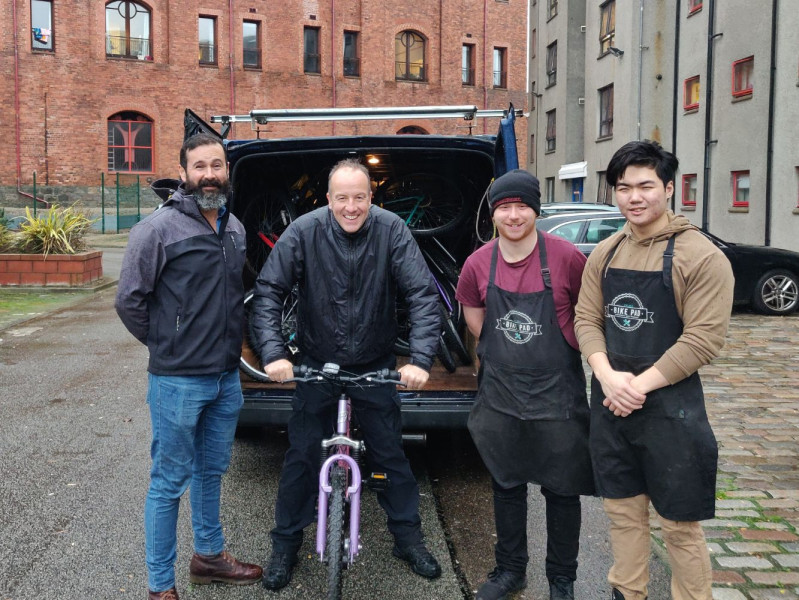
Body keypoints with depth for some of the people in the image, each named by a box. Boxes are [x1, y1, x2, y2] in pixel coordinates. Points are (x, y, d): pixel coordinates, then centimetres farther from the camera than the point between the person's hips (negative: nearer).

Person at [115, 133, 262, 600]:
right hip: (178, 381, -6)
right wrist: (165, 344, 0)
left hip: (227, 377, 7)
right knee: (170, 482, 4)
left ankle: (209, 556, 39)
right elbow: (129, 300, -9)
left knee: (211, 472, 21)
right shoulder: (160, 228, -13)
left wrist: (225, 338, 12)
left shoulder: (235, 228, 9)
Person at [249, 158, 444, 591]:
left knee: (390, 453, 10)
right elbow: (268, 291, -16)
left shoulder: (391, 230, -16)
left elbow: (423, 295, -18)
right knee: (302, 456, 6)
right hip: (316, 363, 0)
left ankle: (408, 538, 29)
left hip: (376, 365, 0)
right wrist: (273, 353, -29)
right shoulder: (304, 231, -17)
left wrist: (420, 359, -28)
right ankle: (286, 544, 24)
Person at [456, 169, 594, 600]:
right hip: (500, 394, 3)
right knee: (506, 486, 16)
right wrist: (509, 353, 6)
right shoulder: (478, 265, -3)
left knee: (561, 491, 10)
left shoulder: (566, 257, -11)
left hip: (557, 394, -2)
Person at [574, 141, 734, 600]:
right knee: (623, 509, 17)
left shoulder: (701, 256, -11)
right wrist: (609, 377, -11)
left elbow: (704, 339, -16)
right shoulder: (605, 254, 7)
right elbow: (586, 319, 6)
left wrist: (640, 385, -17)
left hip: (670, 405, -5)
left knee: (680, 524, 6)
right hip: (609, 405, 5)